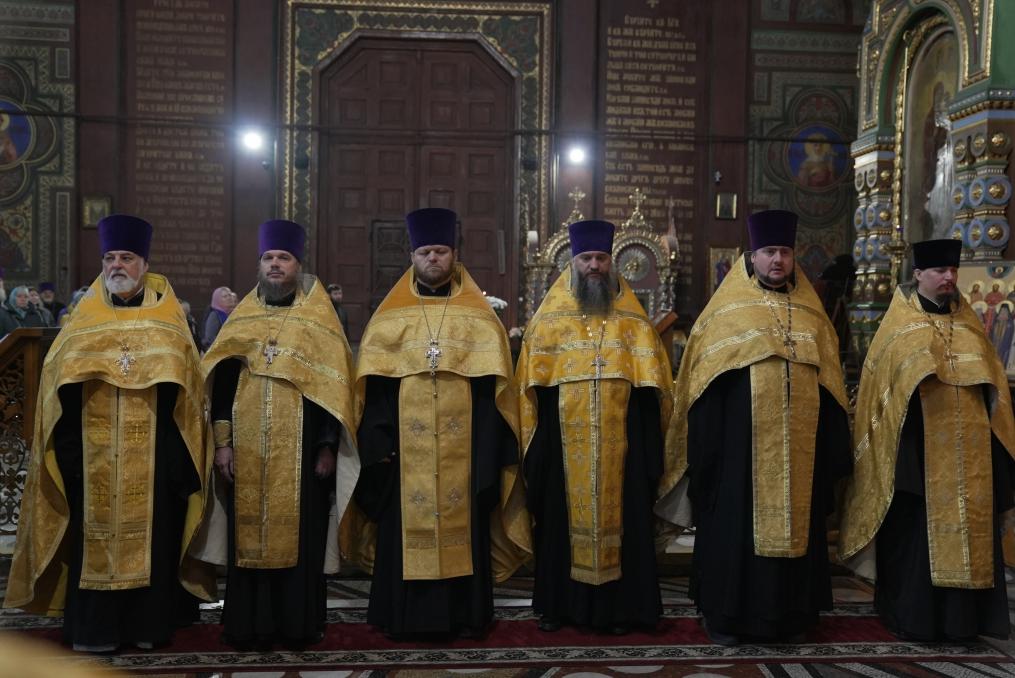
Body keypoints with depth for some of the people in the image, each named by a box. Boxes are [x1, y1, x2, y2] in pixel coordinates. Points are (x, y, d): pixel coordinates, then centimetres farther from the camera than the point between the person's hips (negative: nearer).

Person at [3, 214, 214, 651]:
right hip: (94, 451, 1)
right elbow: (60, 382, 5)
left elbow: (182, 388, 3)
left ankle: (147, 624, 14)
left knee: (151, 533, 3)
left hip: (153, 452, -1)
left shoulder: (168, 319, 6)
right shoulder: (85, 318, 9)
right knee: (96, 533, 3)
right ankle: (94, 628, 12)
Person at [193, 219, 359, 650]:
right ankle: (250, 624, 16)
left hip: (300, 450, -2)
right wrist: (222, 441, 1)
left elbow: (334, 385, 0)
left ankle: (298, 624, 13)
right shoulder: (242, 318, 12)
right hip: (248, 449, 3)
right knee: (248, 536, 5)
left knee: (298, 536, 2)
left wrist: (328, 447, -7)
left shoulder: (318, 319, 4)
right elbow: (222, 381, 10)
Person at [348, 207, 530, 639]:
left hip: (464, 446, 0)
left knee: (463, 524, 4)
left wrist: (491, 448, -6)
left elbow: (494, 388, 3)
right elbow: (374, 387, 4)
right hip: (405, 445, 0)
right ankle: (404, 614, 15)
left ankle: (465, 614, 15)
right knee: (406, 527, 3)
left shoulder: (479, 319, 7)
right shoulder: (389, 319, 8)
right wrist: (379, 441, -6)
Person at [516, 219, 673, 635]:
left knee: (619, 515, 4)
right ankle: (558, 603, 18)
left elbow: (650, 383, 4)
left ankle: (617, 605, 14)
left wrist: (648, 439, -3)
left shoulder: (631, 319, 6)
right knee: (562, 517, 6)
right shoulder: (550, 318, 6)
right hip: (564, 440, 0)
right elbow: (533, 384, 4)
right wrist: (535, 439, -2)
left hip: (619, 440, 0)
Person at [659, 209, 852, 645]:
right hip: (740, 446, -3)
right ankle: (727, 614, 13)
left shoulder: (812, 316, 12)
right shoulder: (726, 312, 1)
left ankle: (791, 614, 22)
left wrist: (832, 448, 8)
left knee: (796, 522, 9)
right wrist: (706, 449, -8)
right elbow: (702, 388, -2)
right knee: (736, 524, 0)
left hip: (799, 447, 4)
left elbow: (829, 387, 14)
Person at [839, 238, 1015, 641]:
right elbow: (881, 387, -1)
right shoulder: (899, 326, 3)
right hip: (919, 447, -4)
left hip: (967, 448, 4)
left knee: (967, 528, 6)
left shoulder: (968, 325, 15)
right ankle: (914, 617, 7)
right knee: (917, 530, -2)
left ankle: (963, 617, 16)